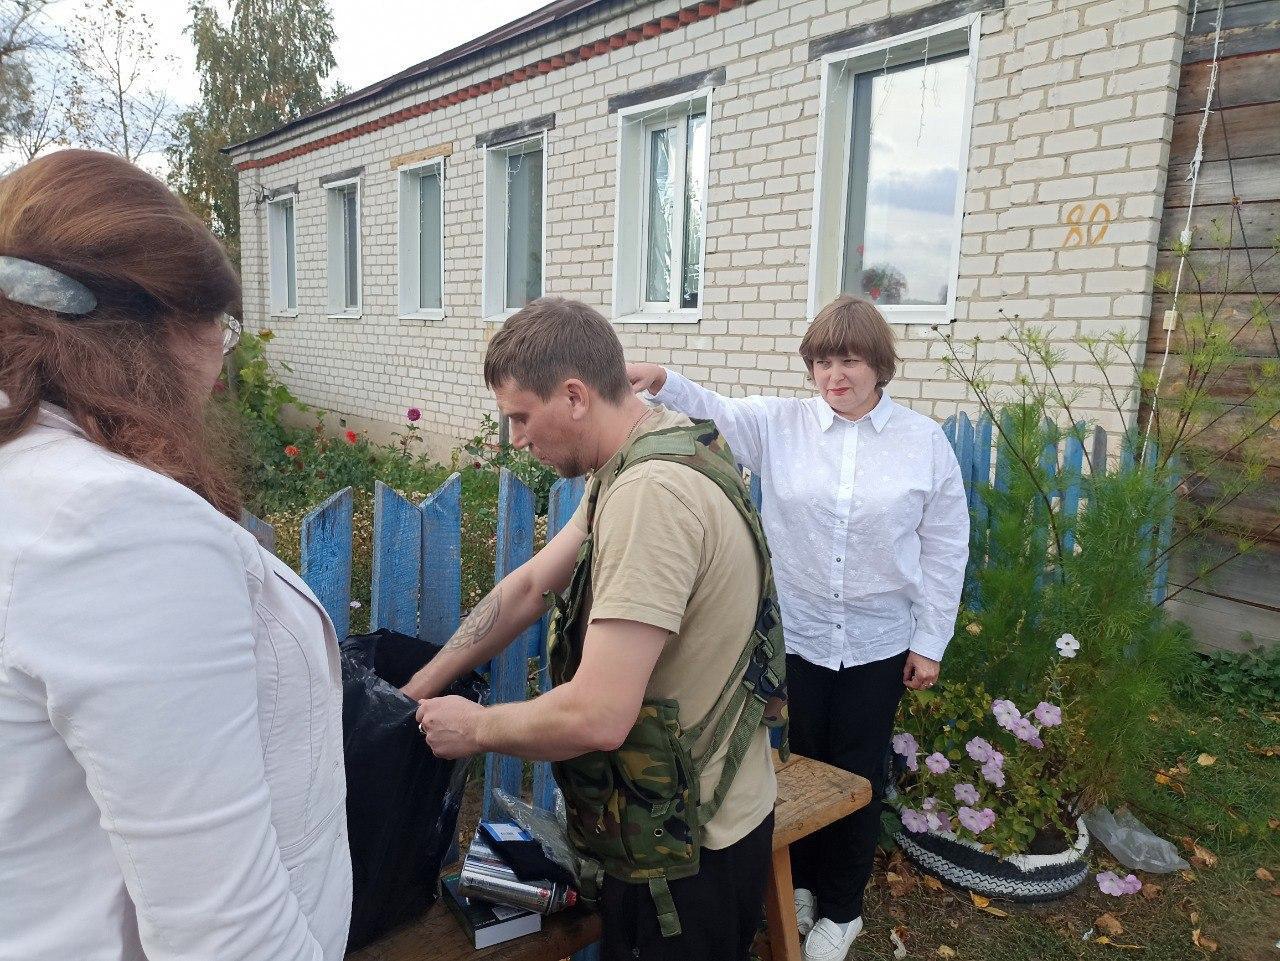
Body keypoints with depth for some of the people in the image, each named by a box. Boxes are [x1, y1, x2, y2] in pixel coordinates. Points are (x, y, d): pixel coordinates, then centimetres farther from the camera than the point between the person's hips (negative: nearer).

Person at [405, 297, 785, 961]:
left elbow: (598, 717, -33)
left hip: (686, 849, -9)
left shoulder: (650, 494, -30)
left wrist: (476, 727, -14)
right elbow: (530, 586, 7)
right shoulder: (655, 460, 3)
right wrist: (420, 689, 6)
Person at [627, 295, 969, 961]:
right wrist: (660, 382, -38)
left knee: (858, 776, 14)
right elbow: (712, 412, -16)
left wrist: (930, 642, 0)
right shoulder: (780, 424, -4)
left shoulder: (925, 442, -5)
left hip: (878, 645, 0)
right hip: (794, 635, 1)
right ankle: (801, 881, 43)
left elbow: (944, 549, -1)